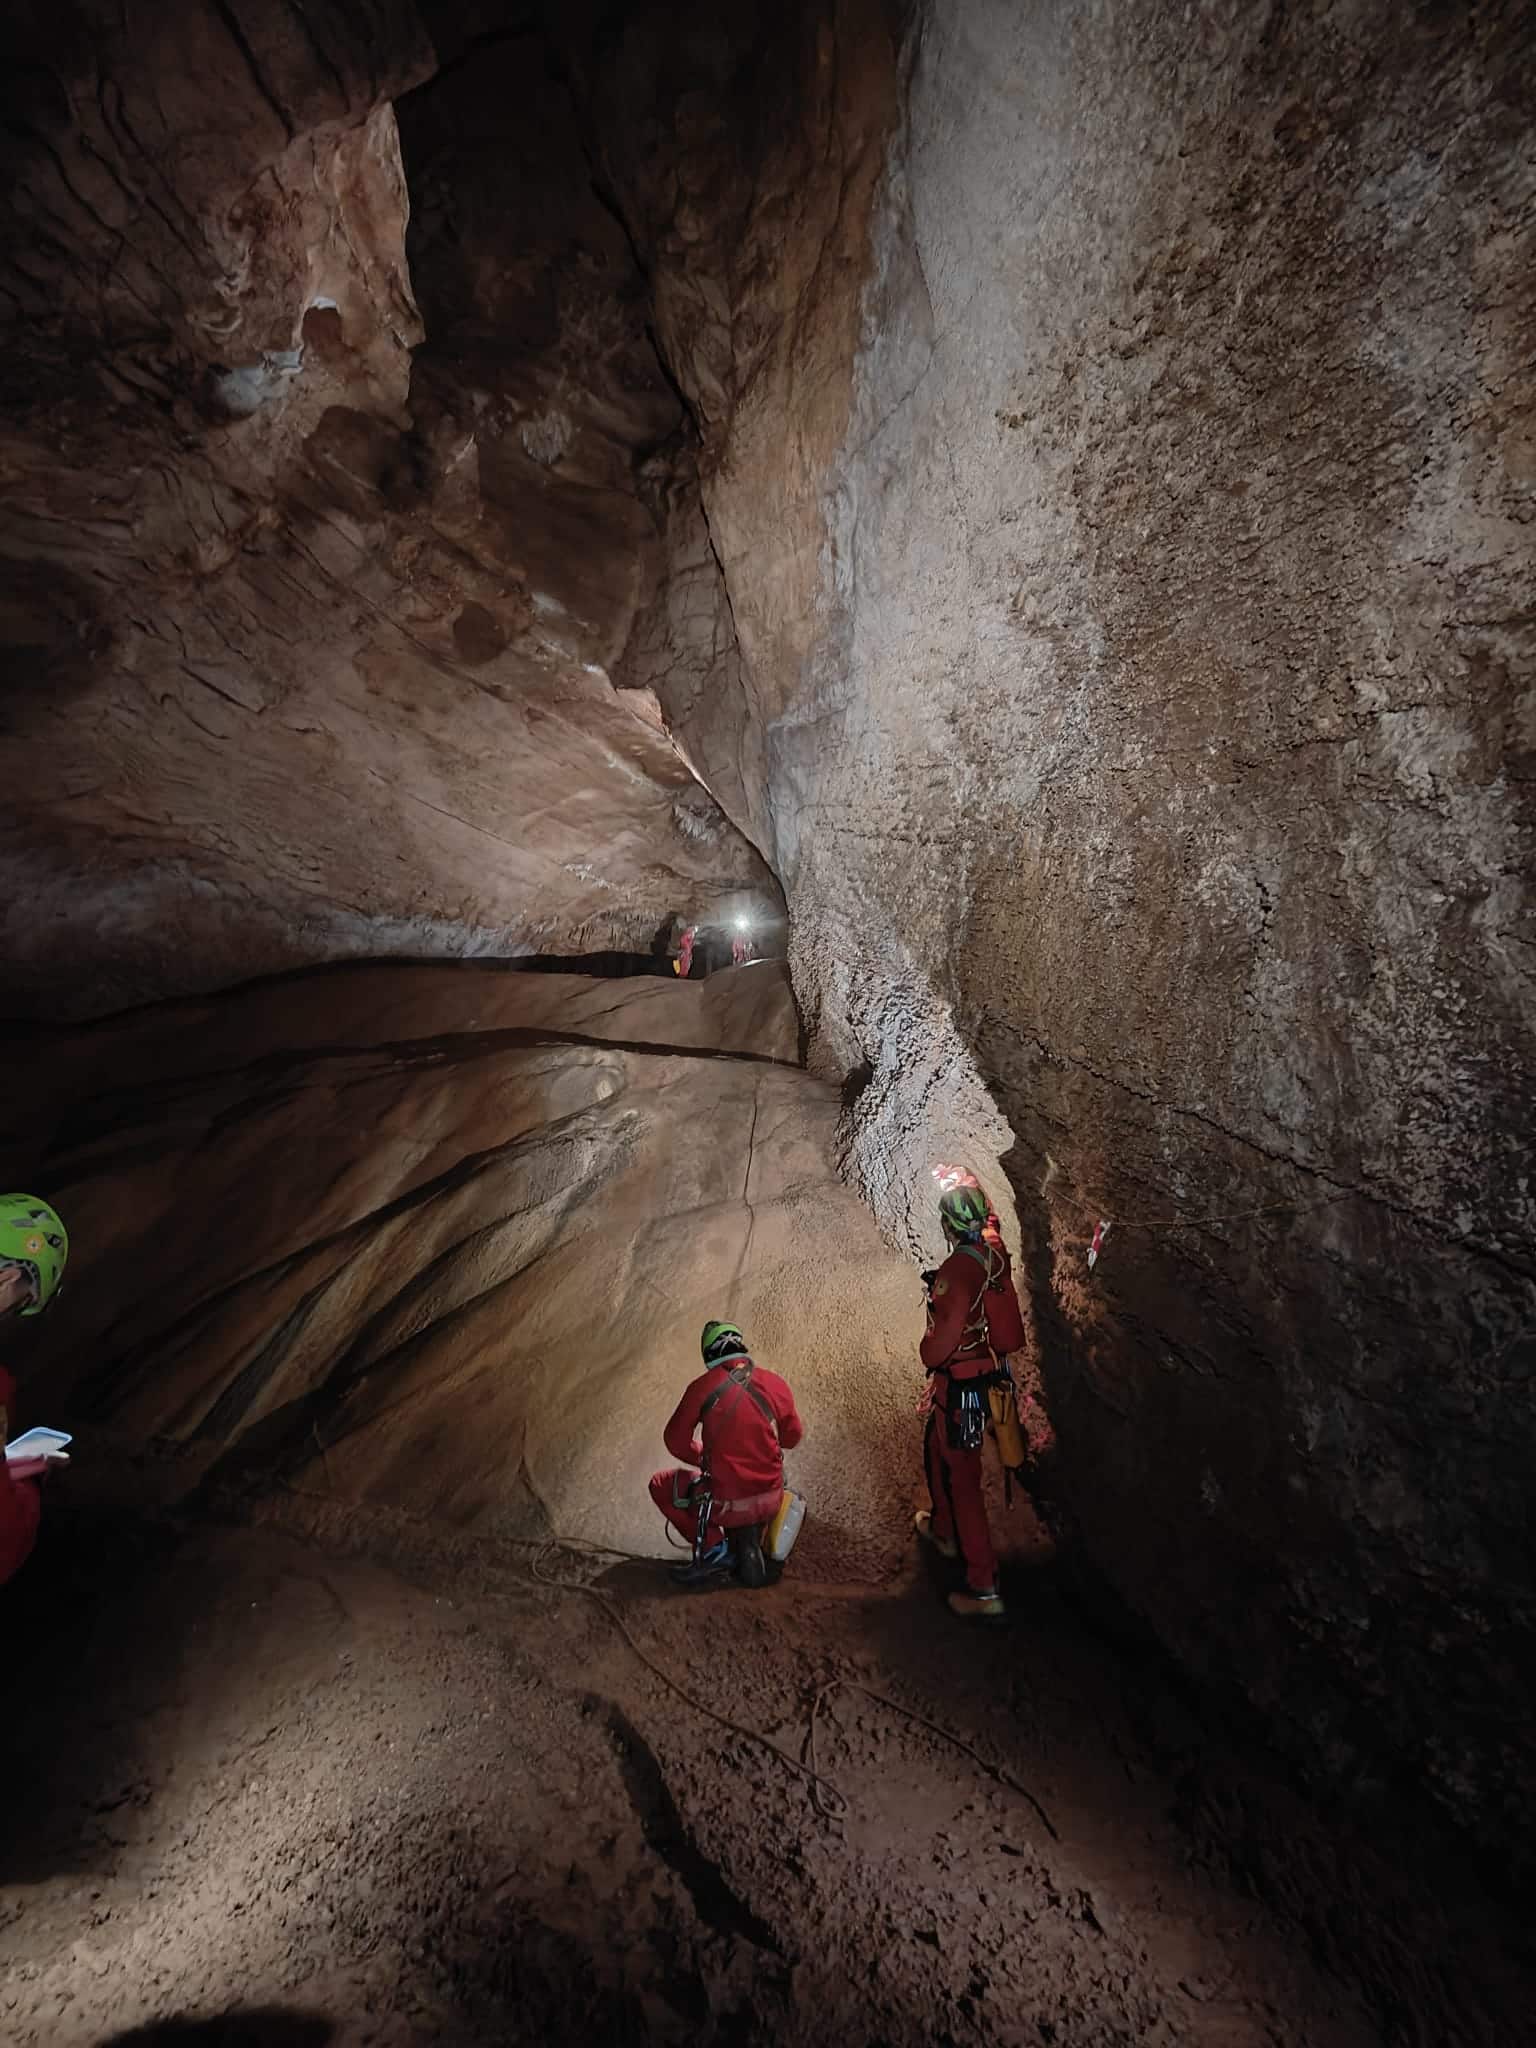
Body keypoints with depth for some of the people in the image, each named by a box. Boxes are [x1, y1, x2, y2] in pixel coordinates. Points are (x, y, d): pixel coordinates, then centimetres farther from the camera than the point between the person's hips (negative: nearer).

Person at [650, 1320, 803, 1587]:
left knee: (660, 1485, 20)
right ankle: (749, 1543, 21)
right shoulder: (776, 1384, -5)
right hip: (771, 1502, 4)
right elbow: (793, 1437, 10)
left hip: (725, 1503, -4)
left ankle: (713, 1548, 8)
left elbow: (675, 1440, -2)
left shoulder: (703, 1386, -13)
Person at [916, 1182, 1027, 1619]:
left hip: (961, 1387, -9)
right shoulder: (994, 1253, -6)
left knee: (961, 1478, 3)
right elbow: (989, 1222, 19)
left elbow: (941, 1341, -27)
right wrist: (974, 1191, 32)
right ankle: (943, 1529, 48)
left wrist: (928, 1353, -6)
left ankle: (984, 1587, 13)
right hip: (989, 1374, 9)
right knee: (936, 1450, 28)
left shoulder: (958, 1269, -29)